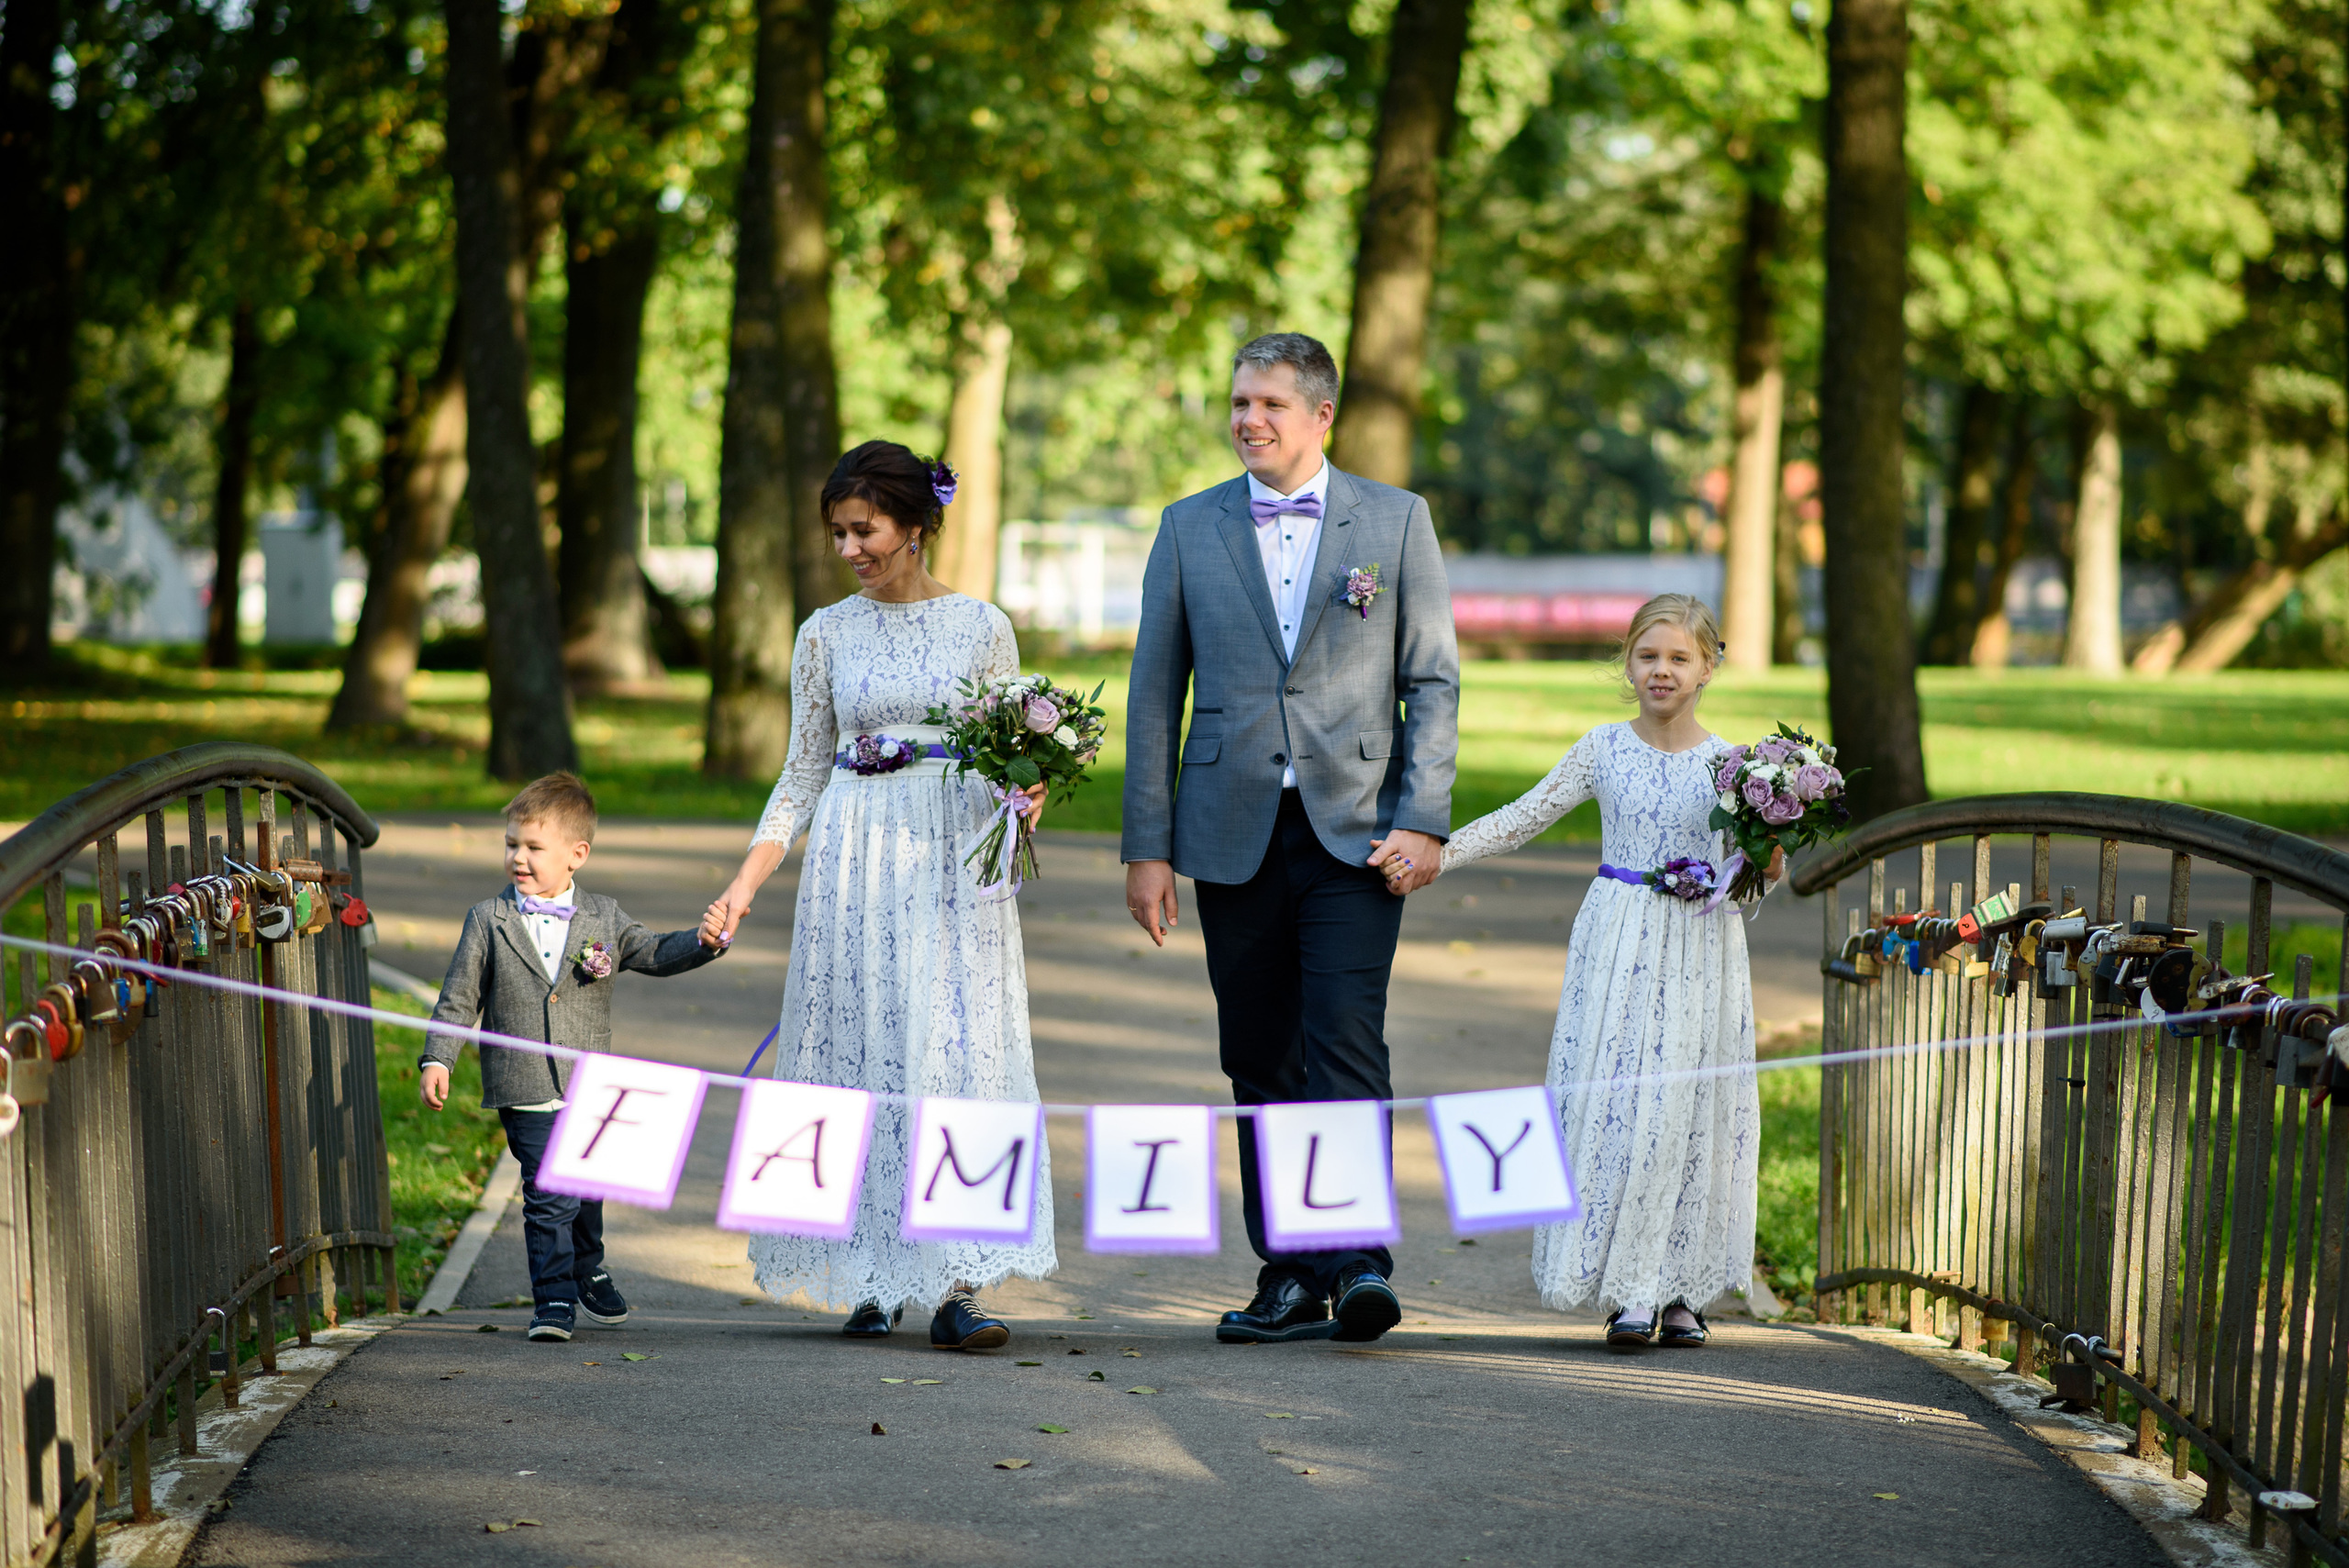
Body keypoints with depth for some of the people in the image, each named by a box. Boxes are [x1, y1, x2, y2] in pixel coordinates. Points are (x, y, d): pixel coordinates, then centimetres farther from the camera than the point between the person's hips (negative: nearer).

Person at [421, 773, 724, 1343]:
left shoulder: (603, 919, 4)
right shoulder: (488, 921, -1)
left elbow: (655, 953, 7)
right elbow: (459, 999, 1)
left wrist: (704, 942, -11)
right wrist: (437, 1060, -7)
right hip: (527, 1093, -3)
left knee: (586, 1191, 18)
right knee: (549, 1196, -12)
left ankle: (587, 1273, 41)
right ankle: (554, 1297, -4)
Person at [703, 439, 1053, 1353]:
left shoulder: (981, 628, 3)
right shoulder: (827, 635, 7)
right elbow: (804, 774, 11)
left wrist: (1026, 798, -15)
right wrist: (744, 885, 3)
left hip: (955, 867, -2)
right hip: (855, 867, 2)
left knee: (958, 1056, -8)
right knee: (862, 1056, 0)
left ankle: (955, 1289, -11)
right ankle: (871, 1280, 8)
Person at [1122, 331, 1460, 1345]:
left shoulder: (1396, 520, 5)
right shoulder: (1189, 528, 9)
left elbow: (1433, 681, 3)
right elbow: (1155, 692, 9)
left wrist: (1423, 821, -7)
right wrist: (1147, 846, 4)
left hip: (1354, 833, -2)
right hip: (1233, 836, 3)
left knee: (1346, 1046, -15)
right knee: (1260, 1064, 5)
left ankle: (1360, 1261, -16)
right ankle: (1289, 1278, 12)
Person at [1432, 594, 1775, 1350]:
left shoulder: (1727, 763, 2)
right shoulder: (1605, 750, 3)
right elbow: (1522, 818, 5)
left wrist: (1768, 868, -16)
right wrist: (1431, 856, -2)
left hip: (1700, 952, 0)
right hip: (1619, 945, 0)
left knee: (1689, 1110, 0)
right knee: (1610, 1103, -5)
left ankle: (1679, 1288, 10)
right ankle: (1628, 1292, -1)